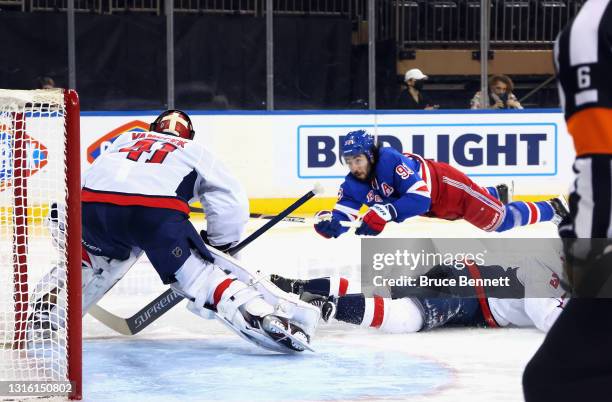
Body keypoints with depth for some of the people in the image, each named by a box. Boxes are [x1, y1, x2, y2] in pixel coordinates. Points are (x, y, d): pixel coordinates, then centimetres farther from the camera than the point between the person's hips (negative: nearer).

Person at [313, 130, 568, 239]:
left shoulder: (391, 161, -39)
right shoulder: (353, 185, -19)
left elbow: (419, 198, -46)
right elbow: (344, 218, -23)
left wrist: (384, 213, -57)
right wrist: (329, 222, -47)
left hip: (447, 185, -7)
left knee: (500, 219, 1)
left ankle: (551, 209, 24)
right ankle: (497, 194, 67)